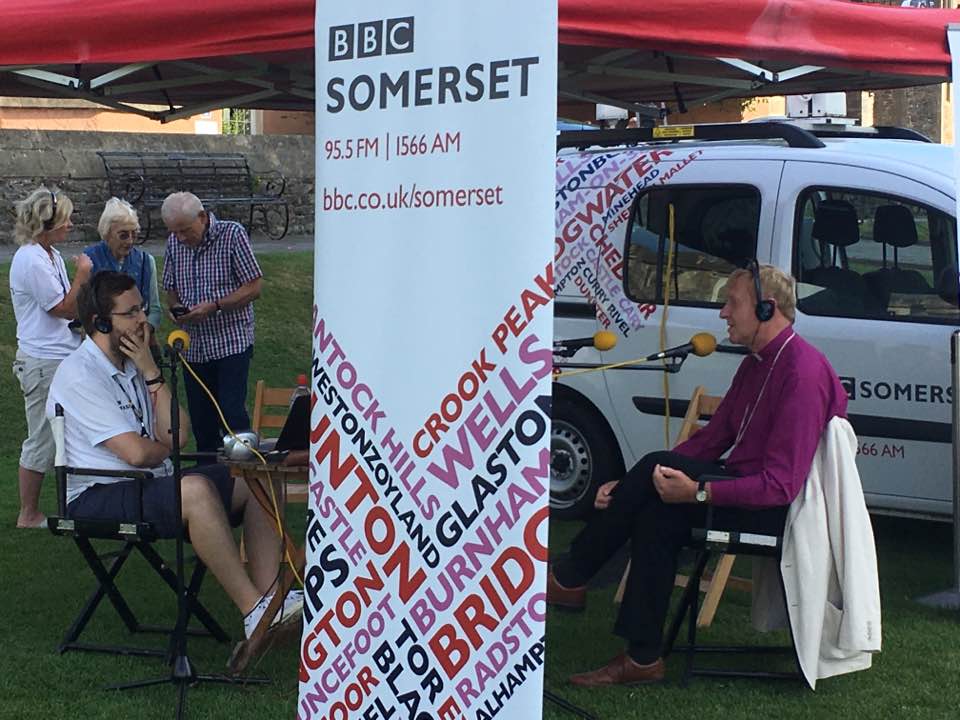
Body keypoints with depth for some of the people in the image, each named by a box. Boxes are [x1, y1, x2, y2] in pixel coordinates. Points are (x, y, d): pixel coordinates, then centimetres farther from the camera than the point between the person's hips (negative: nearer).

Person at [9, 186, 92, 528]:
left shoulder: (50, 255, 12)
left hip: (61, 357, 10)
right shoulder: (32, 261, -19)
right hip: (43, 362, -10)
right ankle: (29, 516, 10)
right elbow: (63, 308, -17)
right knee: (41, 442, -1)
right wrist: (82, 274, -10)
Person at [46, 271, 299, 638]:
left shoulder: (132, 365, 14)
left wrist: (151, 371, -4)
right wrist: (165, 451, 2)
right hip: (98, 498, -9)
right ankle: (254, 612, -32)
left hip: (150, 484, 9)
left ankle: (269, 598, -21)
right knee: (196, 490, -36)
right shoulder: (79, 376, -14)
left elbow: (175, 436, 1)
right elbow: (137, 453, -21)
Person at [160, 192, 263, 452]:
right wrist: (175, 307, -5)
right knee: (201, 421, 9)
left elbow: (253, 288, -9)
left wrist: (214, 307, -20)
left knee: (232, 414, -12)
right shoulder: (174, 243, 7)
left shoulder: (232, 234, -8)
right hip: (194, 346, 5)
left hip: (231, 340, -5)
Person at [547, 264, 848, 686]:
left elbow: (781, 484, -25)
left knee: (656, 466, -22)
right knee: (656, 515, -17)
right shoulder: (756, 364, 14)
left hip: (779, 509, -9)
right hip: (748, 490, 9)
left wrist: (699, 492, -28)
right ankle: (641, 659, -14)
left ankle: (569, 580, -7)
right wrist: (629, 487, 1)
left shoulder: (802, 372, -18)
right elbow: (709, 441, 11)